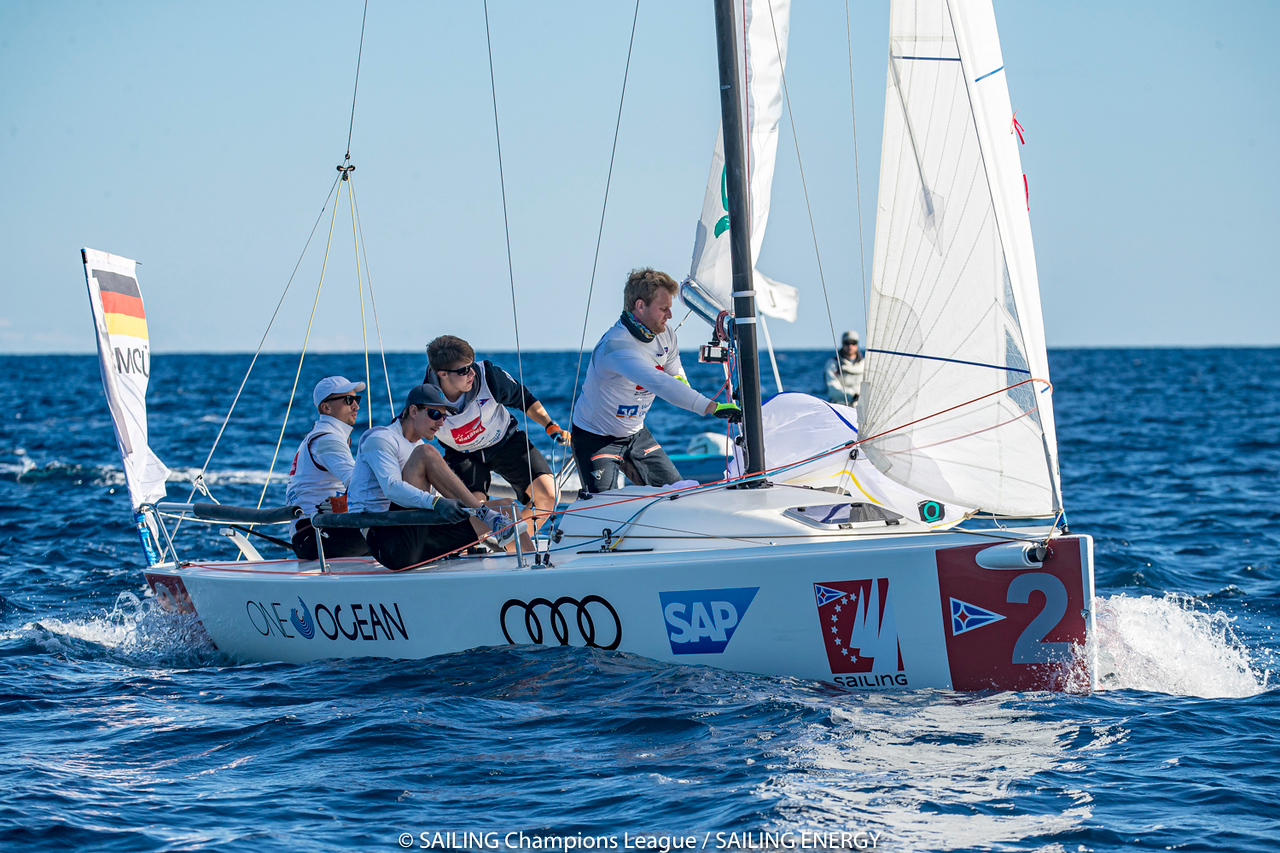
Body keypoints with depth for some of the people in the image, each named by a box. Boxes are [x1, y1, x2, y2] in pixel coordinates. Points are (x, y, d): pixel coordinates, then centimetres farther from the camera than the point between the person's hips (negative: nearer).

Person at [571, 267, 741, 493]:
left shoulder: (665, 335, -6)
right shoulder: (616, 346, -34)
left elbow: (675, 373, 13)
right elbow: (659, 383, -46)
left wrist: (680, 380, -15)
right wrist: (712, 407, -53)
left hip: (636, 434, 8)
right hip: (596, 438, -8)